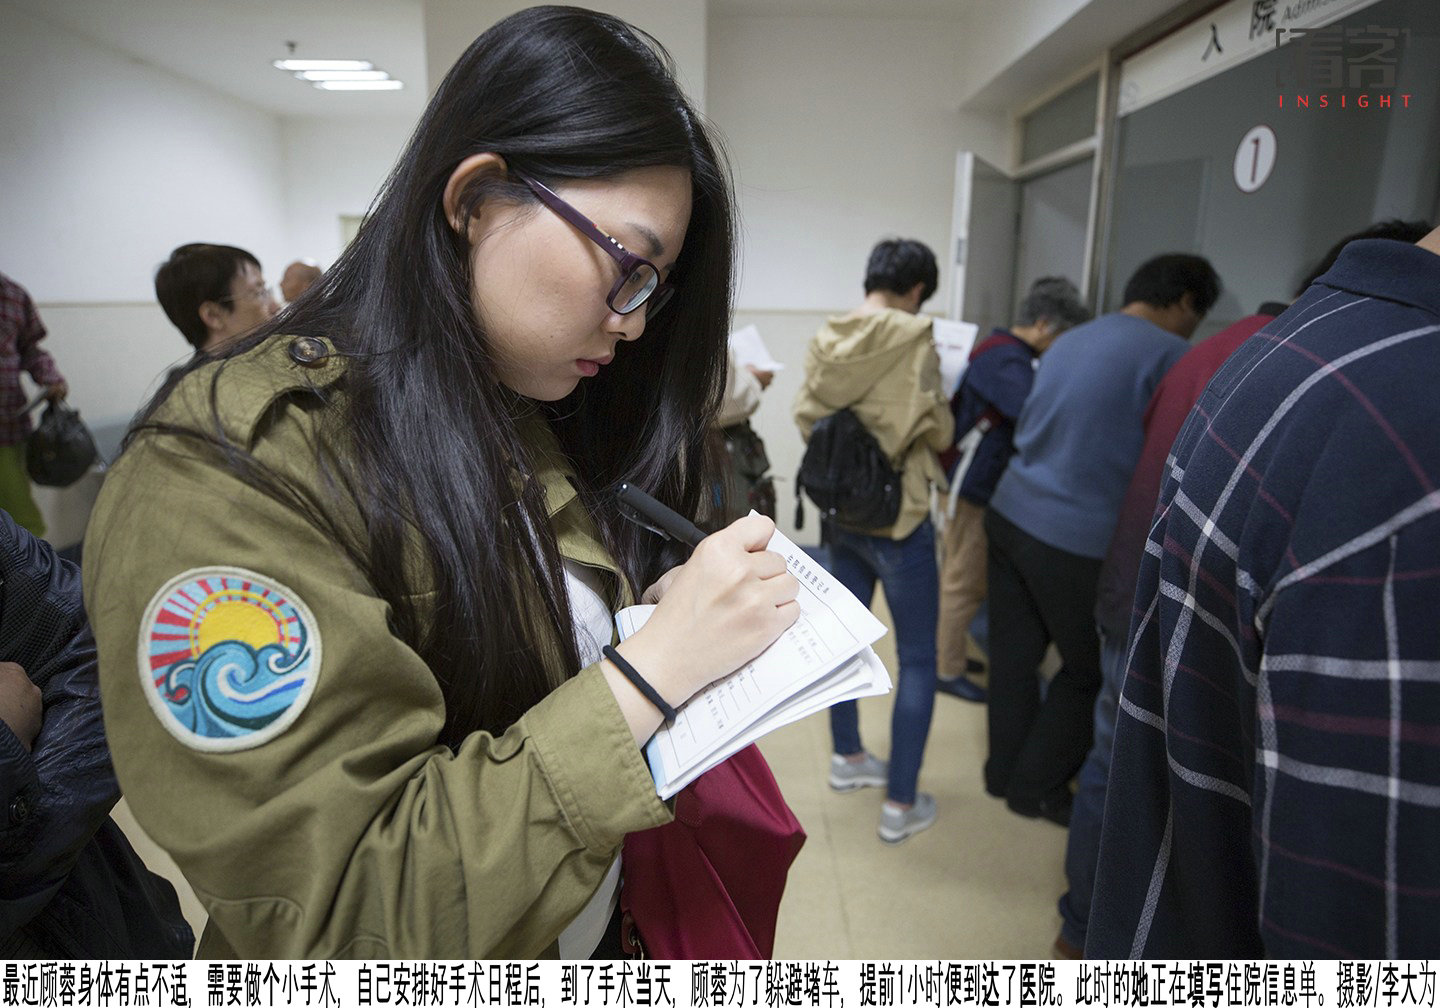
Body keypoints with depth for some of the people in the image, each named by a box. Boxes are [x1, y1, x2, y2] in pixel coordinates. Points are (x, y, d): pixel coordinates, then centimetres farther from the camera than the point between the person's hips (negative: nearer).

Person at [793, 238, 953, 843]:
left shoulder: (824, 339, 2)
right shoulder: (914, 337, -15)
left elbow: (806, 419, 8)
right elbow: (938, 432, -12)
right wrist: (942, 405, 8)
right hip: (898, 517, -6)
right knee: (917, 660, 5)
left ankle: (847, 759, 37)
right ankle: (901, 805, 13)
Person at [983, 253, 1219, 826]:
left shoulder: (1069, 342, 15)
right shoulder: (1169, 355, -10)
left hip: (1009, 514, 8)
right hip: (1077, 541, -8)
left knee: (1014, 655, 17)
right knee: (1092, 673, 12)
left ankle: (1004, 773, 32)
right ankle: (1038, 788, 24)